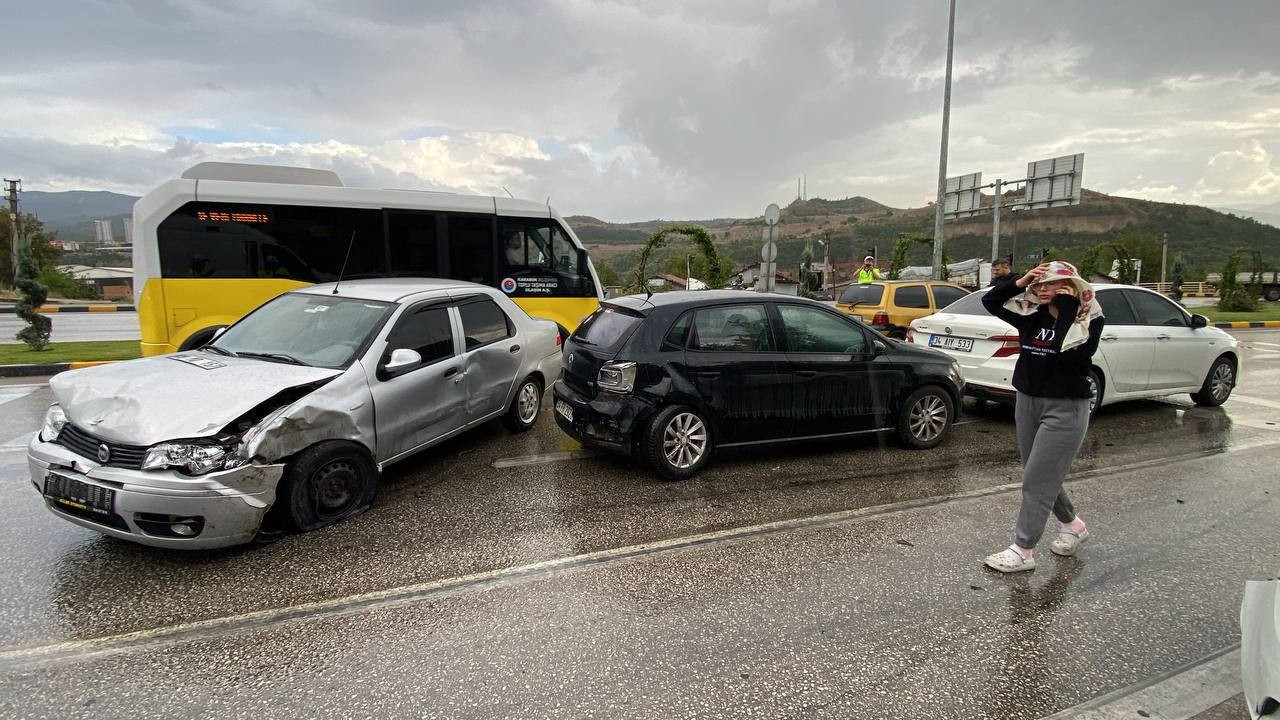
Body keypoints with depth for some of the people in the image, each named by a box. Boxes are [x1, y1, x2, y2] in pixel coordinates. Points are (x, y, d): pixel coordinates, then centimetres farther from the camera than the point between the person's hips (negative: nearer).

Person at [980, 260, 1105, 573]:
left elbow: (1070, 354, -26)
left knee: (1037, 481, -4)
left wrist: (1067, 310, -21)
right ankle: (1073, 525, 43)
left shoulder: (1089, 320, -10)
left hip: (1065, 409, -6)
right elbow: (990, 301, 1)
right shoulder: (1032, 315, 3)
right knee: (1045, 477, 19)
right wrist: (1021, 282, -11)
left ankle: (1023, 551, 6)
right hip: (1027, 403, 6)